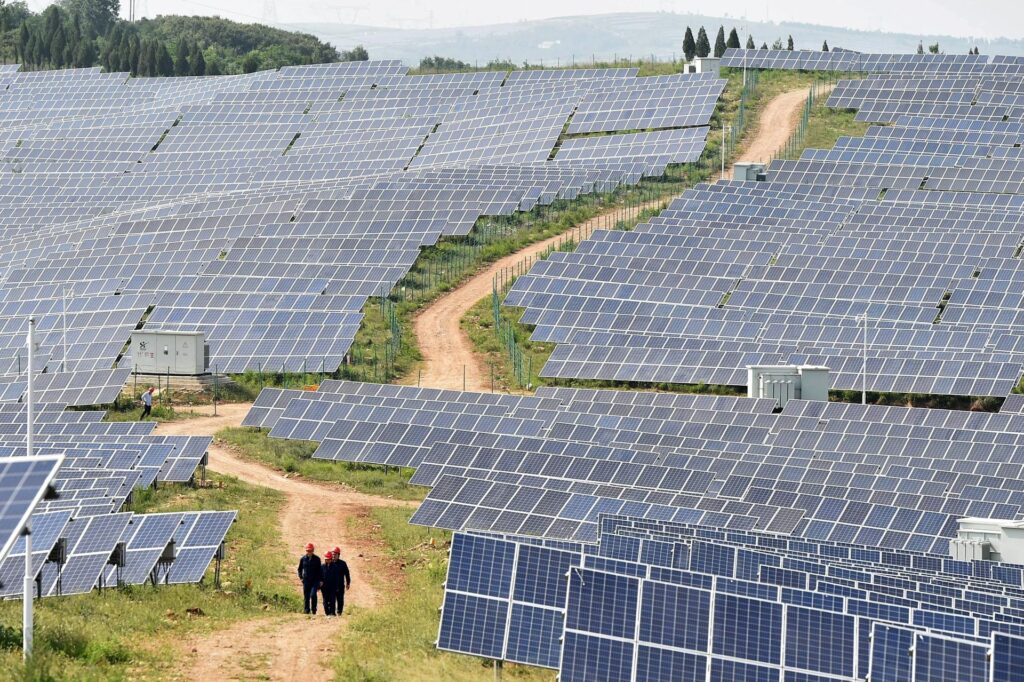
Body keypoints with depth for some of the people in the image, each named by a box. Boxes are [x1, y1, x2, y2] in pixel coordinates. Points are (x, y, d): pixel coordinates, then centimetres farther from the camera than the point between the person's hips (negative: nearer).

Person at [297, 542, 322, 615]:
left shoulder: (317, 559, 2)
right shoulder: (303, 559, 5)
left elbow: (319, 570, 7)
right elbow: (300, 569, 15)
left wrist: (321, 580, 3)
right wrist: (301, 577, 1)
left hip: (315, 580, -2)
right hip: (306, 581, 2)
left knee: (313, 595, -17)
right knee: (306, 596, 2)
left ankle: (314, 610, -4)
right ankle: (307, 611, 10)